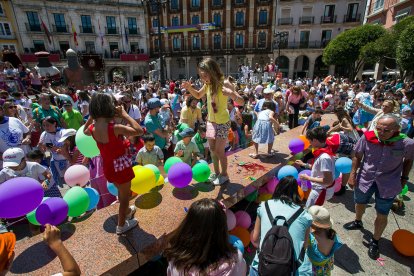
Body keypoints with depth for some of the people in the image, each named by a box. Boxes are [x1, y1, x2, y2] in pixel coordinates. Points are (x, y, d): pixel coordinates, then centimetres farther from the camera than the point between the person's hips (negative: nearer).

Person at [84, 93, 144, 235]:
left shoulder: (93, 127, -7)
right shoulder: (114, 128, -30)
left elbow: (85, 131, 18)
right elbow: (139, 131, -29)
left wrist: (92, 115, 6)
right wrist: (124, 114, -22)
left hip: (108, 167, 7)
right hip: (120, 166, -7)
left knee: (121, 192, 33)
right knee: (125, 197, 16)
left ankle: (127, 211, 58)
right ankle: (121, 226, 37)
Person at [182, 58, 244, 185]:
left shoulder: (224, 83, -22)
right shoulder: (208, 84, -4)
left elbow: (241, 102, -27)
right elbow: (198, 95, 16)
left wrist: (232, 94, -48)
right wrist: (189, 88, -3)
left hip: (223, 122, -6)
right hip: (211, 121, 6)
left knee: (219, 150, 0)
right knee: (212, 149, 14)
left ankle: (224, 175, 22)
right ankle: (216, 172, 32)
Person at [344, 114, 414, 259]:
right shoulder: (367, 137, -20)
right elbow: (357, 156, -6)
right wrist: (353, 174, -6)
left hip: (388, 185, -1)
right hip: (365, 179, 1)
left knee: (382, 216, 10)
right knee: (360, 203, 24)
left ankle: (375, 241, 35)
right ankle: (358, 222, 55)